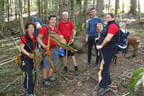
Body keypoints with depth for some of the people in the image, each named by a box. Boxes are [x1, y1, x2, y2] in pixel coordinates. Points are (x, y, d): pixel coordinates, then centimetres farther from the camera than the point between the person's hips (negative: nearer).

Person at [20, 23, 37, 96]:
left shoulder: (34, 37, 4)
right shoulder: (24, 37, -14)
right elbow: (21, 48, -17)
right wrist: (28, 54, -28)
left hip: (32, 57, 6)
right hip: (25, 58, -6)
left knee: (28, 73, 17)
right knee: (29, 74, -9)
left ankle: (26, 88, 36)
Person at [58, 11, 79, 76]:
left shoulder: (70, 22, -2)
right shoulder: (60, 23, 4)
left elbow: (73, 31, 1)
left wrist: (73, 38, -9)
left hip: (69, 41, -3)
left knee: (72, 54, -4)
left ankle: (76, 68, 0)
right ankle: (65, 68, 23)